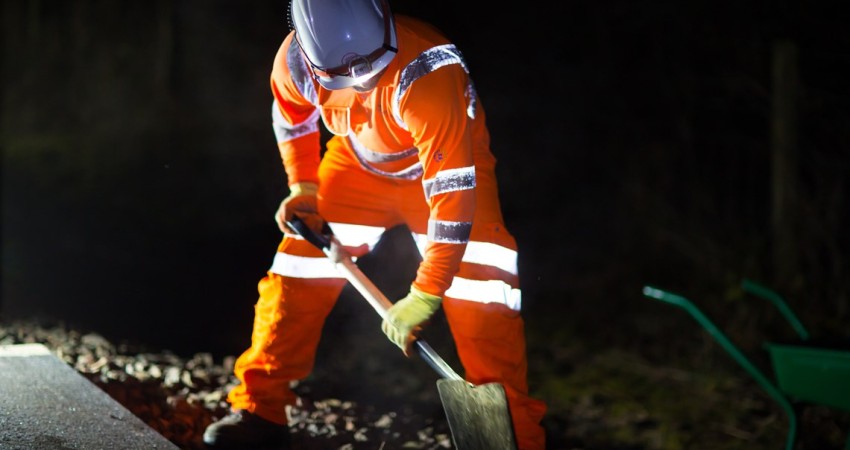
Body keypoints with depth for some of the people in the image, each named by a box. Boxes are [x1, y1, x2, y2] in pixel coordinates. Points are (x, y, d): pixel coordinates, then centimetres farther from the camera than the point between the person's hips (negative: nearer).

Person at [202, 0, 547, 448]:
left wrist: (425, 295, -38)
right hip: (359, 164, 4)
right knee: (299, 269, -3)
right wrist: (304, 187, -5)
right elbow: (293, 118, 3)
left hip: (446, 165, -4)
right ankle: (259, 407, 12)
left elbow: (452, 193, -40)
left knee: (480, 293, -19)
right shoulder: (295, 61, -24)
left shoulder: (426, 77, -41)